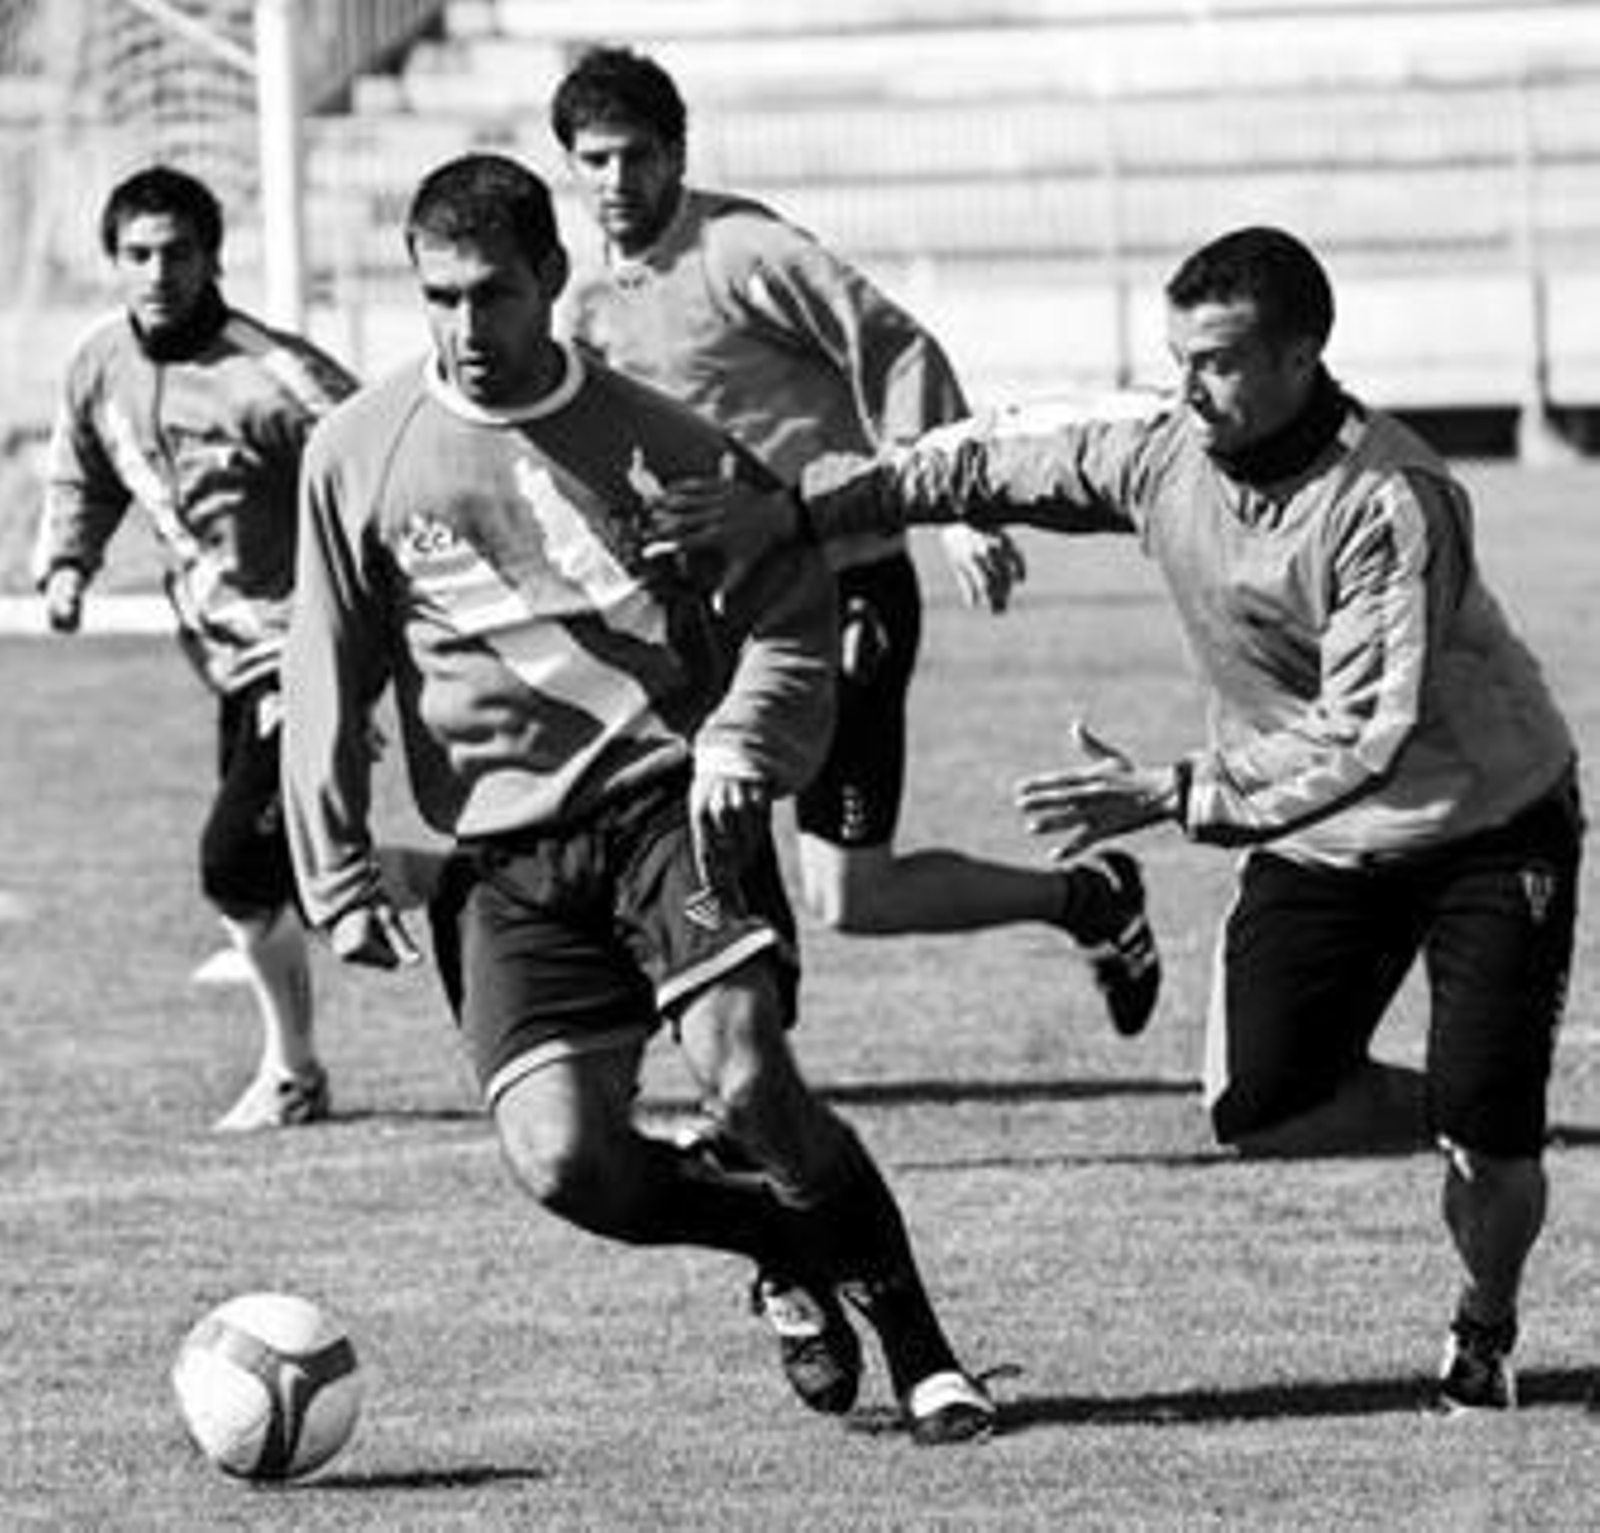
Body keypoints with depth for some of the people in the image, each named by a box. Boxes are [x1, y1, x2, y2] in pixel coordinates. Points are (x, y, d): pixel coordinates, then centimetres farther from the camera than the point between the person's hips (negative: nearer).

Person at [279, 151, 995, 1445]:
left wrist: (735, 750, -11)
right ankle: (788, 1253, 16)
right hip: (504, 854, 2)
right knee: (564, 1159, -15)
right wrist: (339, 877, 9)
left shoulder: (664, 446, 1)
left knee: (749, 1080, -23)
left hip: (667, 800, -2)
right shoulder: (359, 454, 5)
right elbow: (329, 682, 13)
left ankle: (919, 1348, -4)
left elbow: (787, 623, 7)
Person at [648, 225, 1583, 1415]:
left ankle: (1486, 1332, 22)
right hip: (1314, 839, 6)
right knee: (1258, 1108, -10)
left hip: (1491, 826, -6)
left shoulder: (1392, 503, -30)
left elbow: (1367, 737, -33)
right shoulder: (1165, 458, -10)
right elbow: (991, 467, 0)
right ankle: (1471, 1126, 19)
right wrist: (791, 511, -7)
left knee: (1489, 1133, -11)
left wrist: (1181, 799, -36)